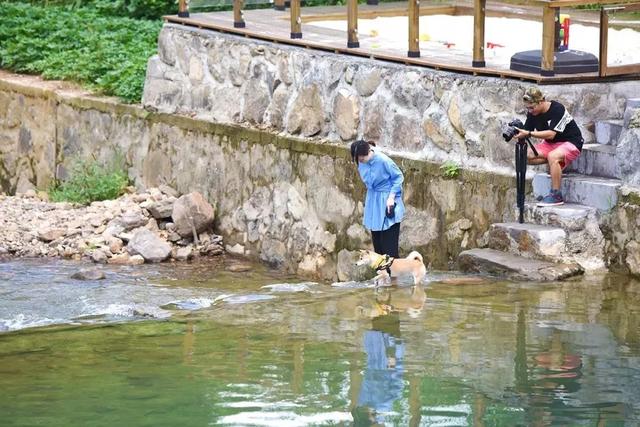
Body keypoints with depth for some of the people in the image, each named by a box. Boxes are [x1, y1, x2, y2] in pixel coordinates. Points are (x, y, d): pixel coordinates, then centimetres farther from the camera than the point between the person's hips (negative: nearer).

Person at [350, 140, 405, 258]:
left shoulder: (383, 160, -24)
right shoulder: (361, 163, -5)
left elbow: (399, 177, -12)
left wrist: (391, 197, -17)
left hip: (387, 202, -6)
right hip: (373, 202, 6)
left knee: (389, 243, -5)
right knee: (376, 240, 12)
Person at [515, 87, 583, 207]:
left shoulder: (557, 109, -25)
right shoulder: (532, 113, -3)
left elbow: (551, 134, -32)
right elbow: (526, 132, -2)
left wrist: (529, 133, -39)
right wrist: (519, 133, -26)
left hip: (571, 142, -8)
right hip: (550, 144, 8)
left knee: (553, 157, -37)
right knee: (527, 156, -14)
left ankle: (556, 195, -29)